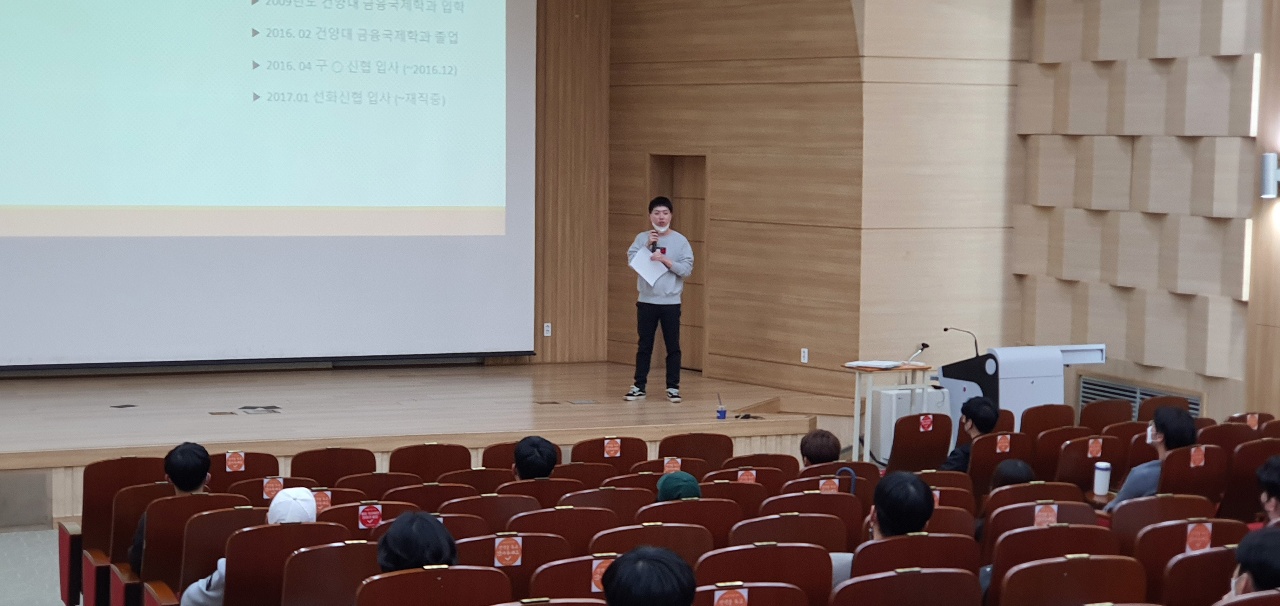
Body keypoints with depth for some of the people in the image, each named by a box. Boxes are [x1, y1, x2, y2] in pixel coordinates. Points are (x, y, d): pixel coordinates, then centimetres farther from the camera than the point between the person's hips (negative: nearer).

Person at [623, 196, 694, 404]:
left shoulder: (680, 241, -1)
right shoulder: (642, 238, 4)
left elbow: (687, 269, -5)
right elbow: (631, 261, -6)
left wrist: (666, 260, -15)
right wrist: (648, 246, -13)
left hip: (671, 302, -1)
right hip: (646, 301, 1)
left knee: (673, 346, 3)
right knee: (644, 346, 7)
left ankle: (673, 387, 11)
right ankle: (639, 386, 14)